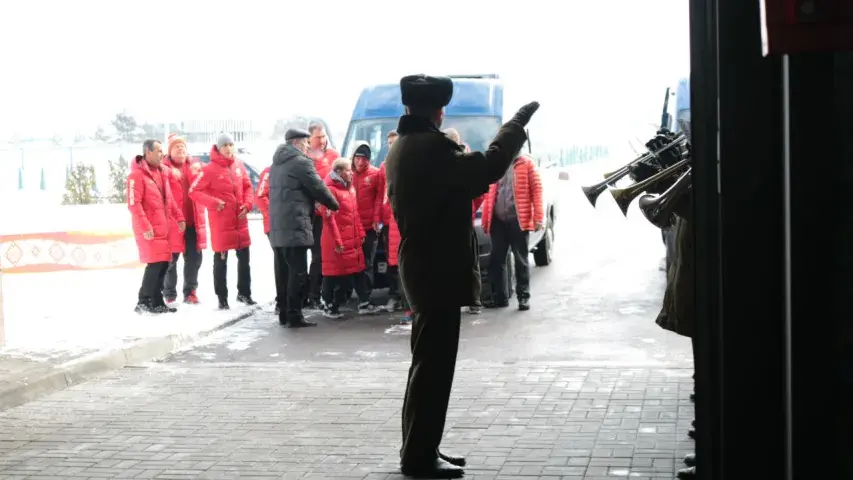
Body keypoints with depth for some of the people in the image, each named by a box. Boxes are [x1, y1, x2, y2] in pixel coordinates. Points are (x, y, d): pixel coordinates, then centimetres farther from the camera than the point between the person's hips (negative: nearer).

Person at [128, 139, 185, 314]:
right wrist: (145, 227, -21)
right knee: (155, 264, -11)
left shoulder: (161, 172, 14)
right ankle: (143, 302, -2)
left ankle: (156, 302, 17)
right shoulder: (137, 175, -12)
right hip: (149, 229, -8)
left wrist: (178, 217, 12)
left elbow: (169, 199, 20)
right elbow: (134, 204, -17)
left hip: (163, 227, 8)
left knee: (164, 263, 9)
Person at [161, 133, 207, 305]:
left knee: (194, 257, 9)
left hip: (193, 220, 5)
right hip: (172, 221, -5)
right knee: (171, 258, 2)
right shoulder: (164, 168, -3)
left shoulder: (194, 165, 12)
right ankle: (169, 294, 13)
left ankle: (190, 291, 20)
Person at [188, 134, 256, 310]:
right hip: (221, 221, -5)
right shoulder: (210, 169, -11)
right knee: (221, 260, 3)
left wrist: (248, 204, -2)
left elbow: (248, 187, 14)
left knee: (244, 258, 13)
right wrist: (213, 202, -20)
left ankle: (244, 293, 27)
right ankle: (222, 298, 11)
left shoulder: (239, 165, 5)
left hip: (240, 220, 6)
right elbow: (194, 191, -12)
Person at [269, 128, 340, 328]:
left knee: (284, 272, 12)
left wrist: (310, 206, 21)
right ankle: (294, 316, -6)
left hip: (277, 225, 9)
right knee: (298, 272, -6)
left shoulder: (277, 164, 19)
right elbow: (318, 188, -7)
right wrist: (334, 205, 10)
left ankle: (284, 313, 16)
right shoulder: (301, 162, -9)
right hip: (295, 225, -9)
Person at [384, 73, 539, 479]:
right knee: (434, 365, -3)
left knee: (426, 363, 17)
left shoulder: (402, 147, 13)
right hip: (439, 270, -10)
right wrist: (519, 120, -12)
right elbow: (489, 167, -22)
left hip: (420, 266, 10)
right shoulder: (431, 145, -18)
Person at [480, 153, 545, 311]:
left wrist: (539, 218, -10)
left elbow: (536, 189, -3)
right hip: (497, 220, 4)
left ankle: (523, 296, 9)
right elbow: (489, 192, 13)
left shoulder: (526, 164, 2)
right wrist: (485, 219, 8)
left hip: (518, 220, -4)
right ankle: (499, 296, 14)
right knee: (496, 259, 6)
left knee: (521, 259, 3)